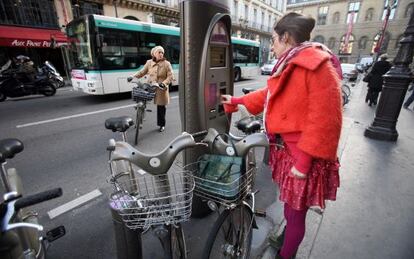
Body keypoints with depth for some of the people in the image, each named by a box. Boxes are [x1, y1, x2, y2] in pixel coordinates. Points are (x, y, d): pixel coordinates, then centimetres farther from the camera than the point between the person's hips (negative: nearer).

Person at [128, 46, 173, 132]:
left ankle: (162, 125, 23)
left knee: (161, 107, 6)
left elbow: (170, 77, -8)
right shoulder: (149, 62, 6)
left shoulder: (166, 64, -4)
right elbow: (142, 72, 10)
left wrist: (164, 83, -24)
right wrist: (133, 76, -2)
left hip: (161, 89, -2)